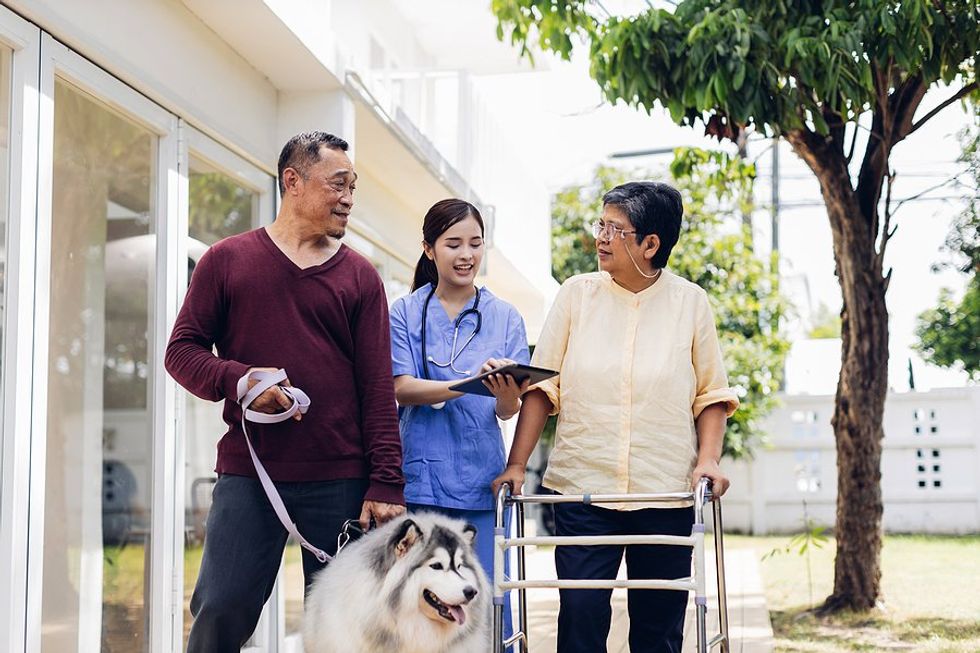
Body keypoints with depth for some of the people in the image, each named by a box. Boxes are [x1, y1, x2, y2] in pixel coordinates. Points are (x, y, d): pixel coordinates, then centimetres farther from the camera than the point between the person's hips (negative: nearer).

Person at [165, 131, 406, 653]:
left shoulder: (360, 276, 10)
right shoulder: (226, 260, 8)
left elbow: (377, 388, 5)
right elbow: (181, 350, 7)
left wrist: (385, 483, -4)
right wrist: (237, 379, -14)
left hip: (341, 482, 1)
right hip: (247, 475, -1)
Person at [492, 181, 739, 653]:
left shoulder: (690, 302, 3)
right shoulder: (577, 294, 4)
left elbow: (712, 394, 8)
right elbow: (543, 386, 4)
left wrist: (708, 458, -7)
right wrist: (517, 463, -1)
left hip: (666, 492, 0)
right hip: (582, 489, 0)